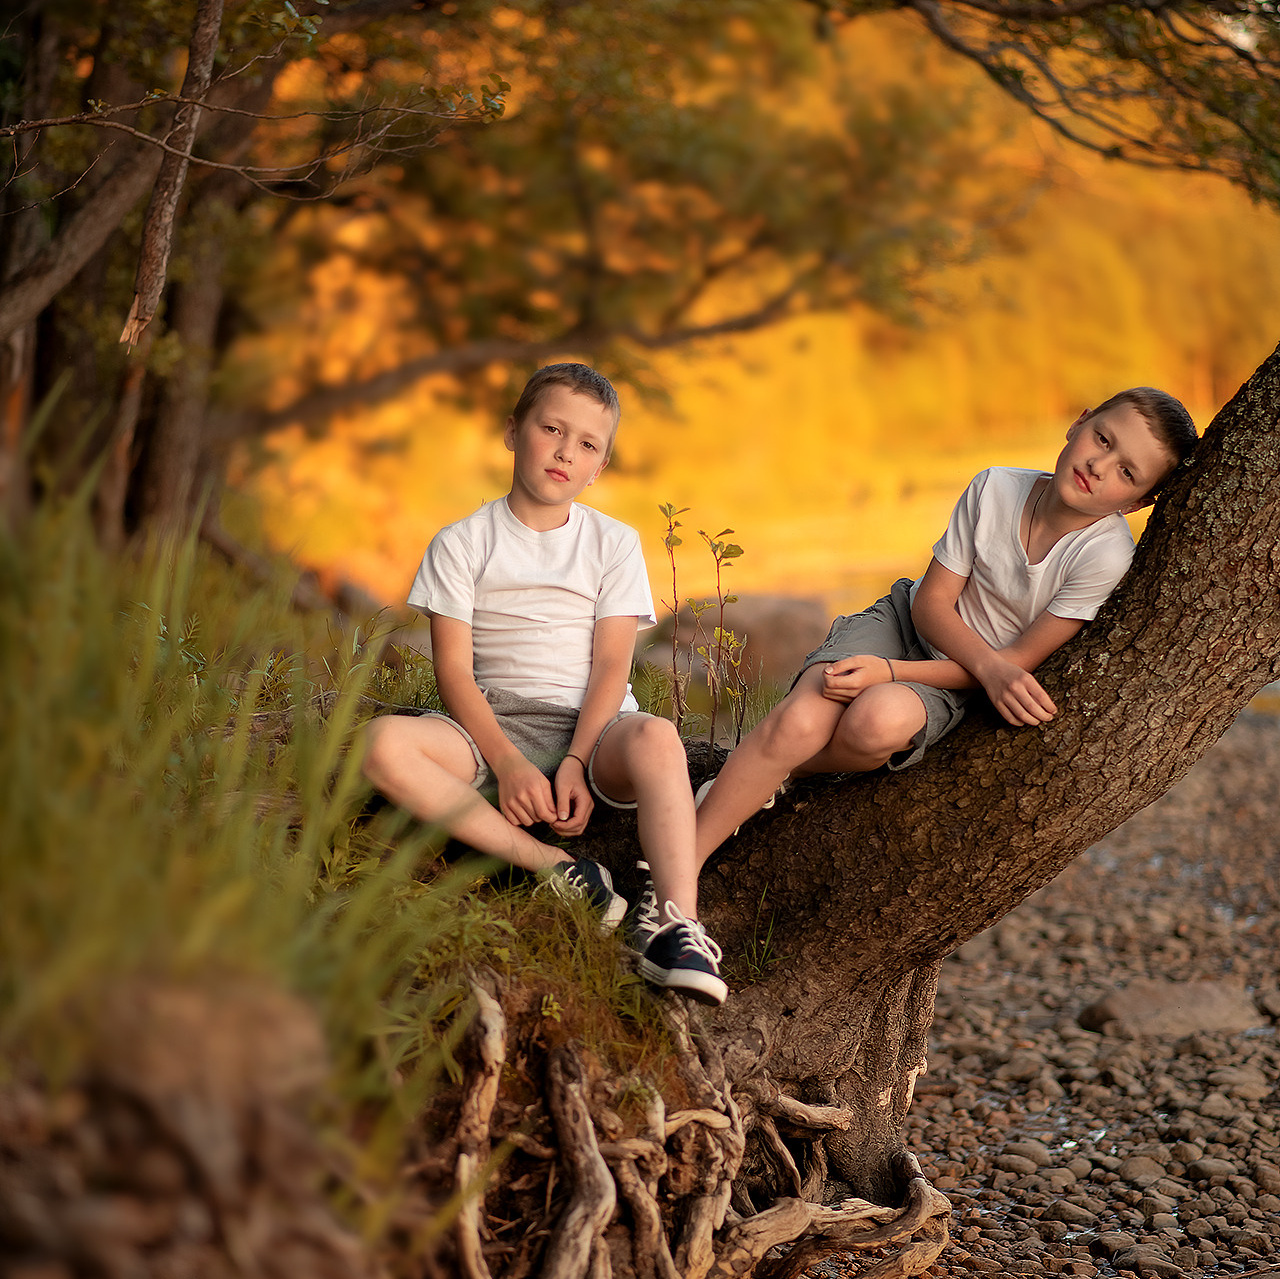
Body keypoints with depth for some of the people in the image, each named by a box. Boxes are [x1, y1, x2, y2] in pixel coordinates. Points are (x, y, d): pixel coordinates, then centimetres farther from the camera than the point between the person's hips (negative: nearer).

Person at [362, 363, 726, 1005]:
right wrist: (508, 765, -18)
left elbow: (611, 666, -2)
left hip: (592, 729, 0)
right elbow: (454, 670, -3)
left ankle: (674, 924, -49)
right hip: (494, 729, 1)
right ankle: (555, 869, -35)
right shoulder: (461, 544, 6)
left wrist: (576, 763, -19)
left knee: (656, 737, -37)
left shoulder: (614, 544, 9)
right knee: (384, 743, -31)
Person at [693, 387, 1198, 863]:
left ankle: (779, 771, -8)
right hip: (902, 623, 2)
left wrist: (892, 674, -24)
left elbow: (1022, 660, -17)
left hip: (952, 685, -2)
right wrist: (991, 667, -29)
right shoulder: (995, 488, -13)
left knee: (881, 721, -38)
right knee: (799, 721, -27)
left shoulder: (1105, 553, -22)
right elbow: (932, 602, -8)